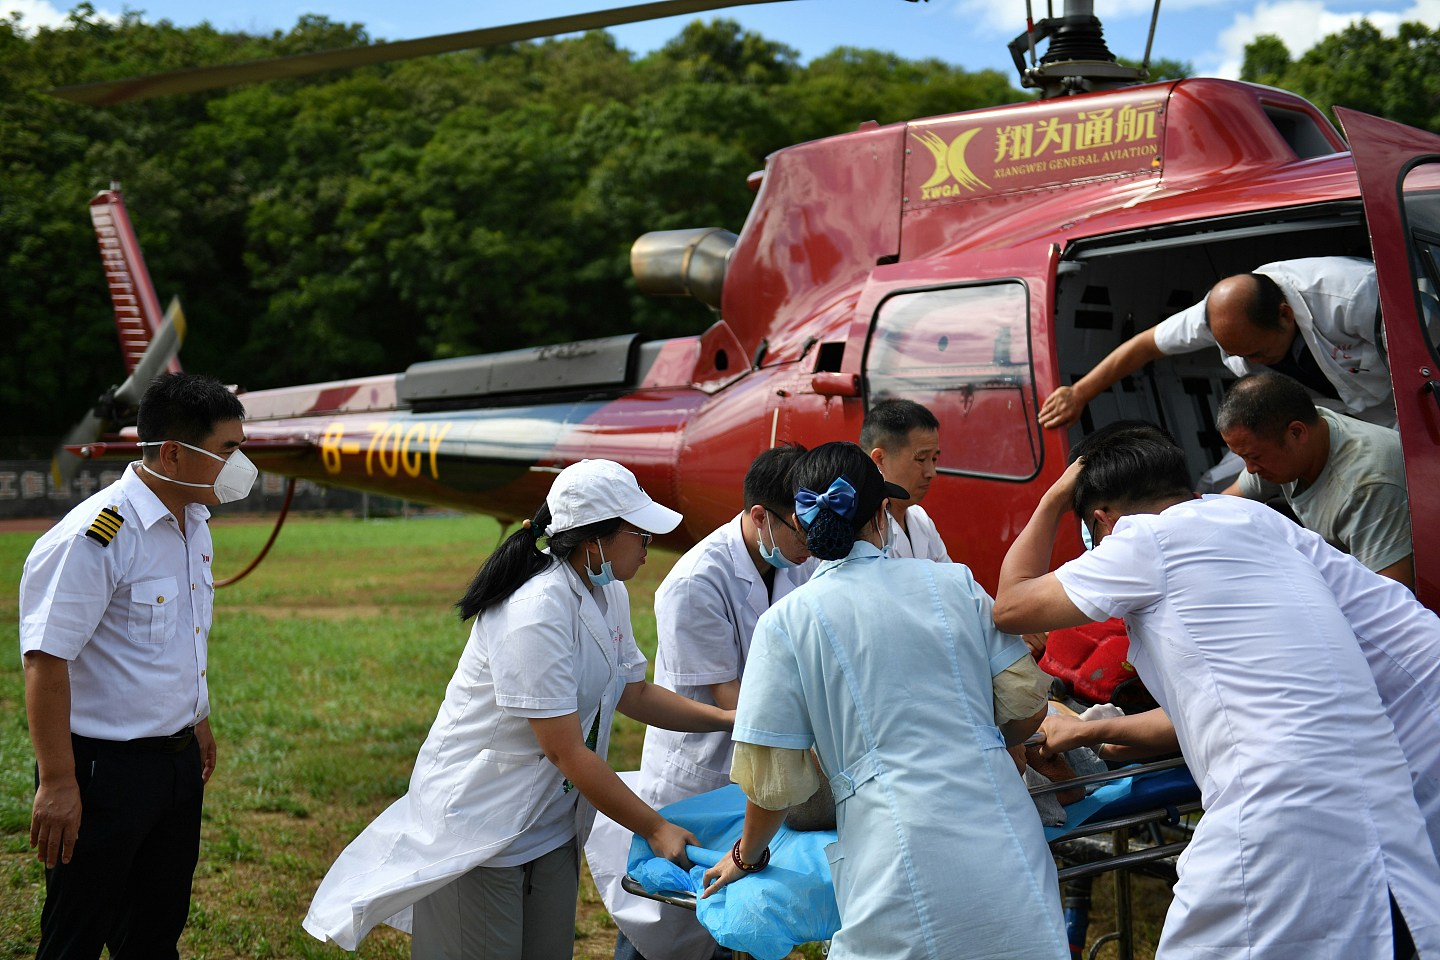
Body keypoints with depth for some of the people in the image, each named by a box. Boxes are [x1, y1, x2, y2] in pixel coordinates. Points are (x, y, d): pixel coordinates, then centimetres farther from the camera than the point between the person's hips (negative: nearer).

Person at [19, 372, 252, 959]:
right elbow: (46, 662, -22)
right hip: (103, 771, -8)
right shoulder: (93, 538, -21)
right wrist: (57, 783, -22)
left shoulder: (194, 525, 7)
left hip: (177, 760, 8)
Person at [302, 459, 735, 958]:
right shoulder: (536, 612, -26)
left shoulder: (608, 594, 2)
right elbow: (567, 752, -26)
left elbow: (634, 694, 15)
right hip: (481, 821, -8)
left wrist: (727, 718, 5)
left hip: (552, 826, 8)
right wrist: (656, 829, -20)